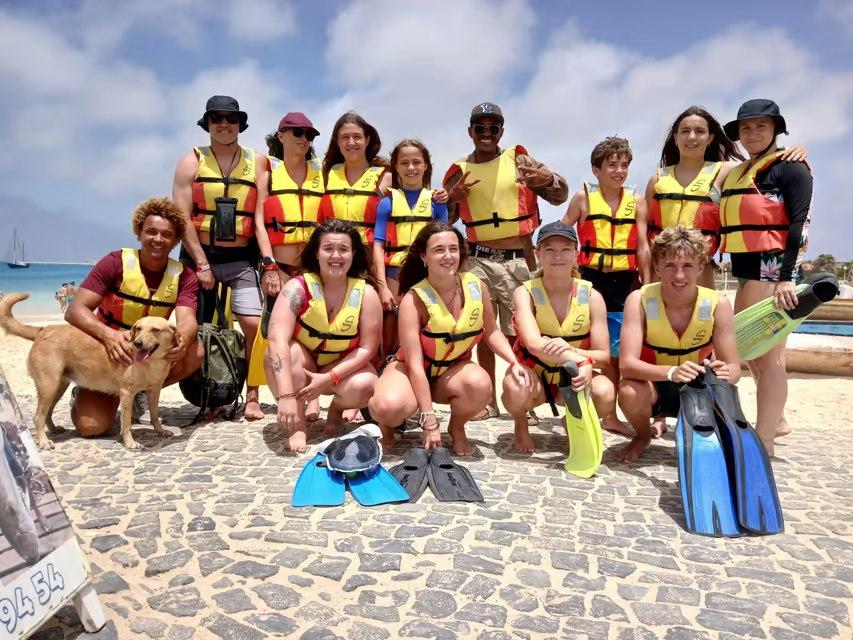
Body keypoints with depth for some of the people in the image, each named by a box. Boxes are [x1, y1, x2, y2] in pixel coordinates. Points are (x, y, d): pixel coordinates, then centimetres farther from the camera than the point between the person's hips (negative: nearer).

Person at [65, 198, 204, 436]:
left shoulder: (183, 276, -8)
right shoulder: (115, 263, -14)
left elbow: (187, 321, -23)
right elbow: (75, 311, -20)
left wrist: (182, 340, -48)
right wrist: (108, 335, -40)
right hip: (104, 353, -2)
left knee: (195, 352, -26)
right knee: (91, 426, -21)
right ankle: (85, 393, 16)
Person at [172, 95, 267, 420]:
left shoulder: (256, 161, 7)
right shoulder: (191, 162, 5)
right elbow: (182, 217, -3)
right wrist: (201, 263, -11)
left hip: (241, 259, 0)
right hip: (199, 256, 0)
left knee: (254, 324, -12)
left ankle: (252, 397, 1)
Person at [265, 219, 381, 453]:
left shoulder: (366, 293, -16)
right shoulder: (298, 287, -21)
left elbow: (367, 348, -16)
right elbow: (278, 340, -33)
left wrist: (329, 378, -27)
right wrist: (286, 395, -44)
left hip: (343, 368, 1)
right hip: (300, 367, 0)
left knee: (364, 387, -30)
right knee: (284, 352, -33)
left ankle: (337, 409, 6)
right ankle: (297, 427, -17)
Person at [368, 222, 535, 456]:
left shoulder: (476, 287, -12)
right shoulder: (413, 300, -24)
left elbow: (491, 331, 6)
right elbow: (415, 364, -26)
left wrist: (514, 363, -11)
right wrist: (429, 420, -28)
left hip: (453, 369, 3)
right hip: (411, 370, -3)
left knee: (480, 384, -33)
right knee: (389, 406, -36)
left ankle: (457, 428, 2)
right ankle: (387, 424, 6)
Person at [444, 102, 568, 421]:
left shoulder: (518, 159, 5)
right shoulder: (460, 170, 8)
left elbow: (560, 197, 8)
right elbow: (444, 219, 12)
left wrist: (551, 178, -13)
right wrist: (453, 197, -7)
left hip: (518, 260, -1)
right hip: (479, 261, 2)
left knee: (520, 332, 2)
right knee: (483, 332, 5)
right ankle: (489, 401, 18)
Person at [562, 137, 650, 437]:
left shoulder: (637, 201, 5)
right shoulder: (583, 197, 1)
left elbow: (642, 246, 4)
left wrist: (647, 286, 1)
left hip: (624, 282, 2)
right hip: (590, 279, -2)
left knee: (615, 351, 9)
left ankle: (610, 415, 23)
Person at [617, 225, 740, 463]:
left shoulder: (718, 305, -16)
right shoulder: (639, 300, -21)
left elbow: (734, 368, -16)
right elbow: (627, 364, -30)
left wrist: (726, 373, -41)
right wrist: (672, 372, -48)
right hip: (653, 386, -1)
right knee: (630, 392, -35)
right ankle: (642, 436, 3)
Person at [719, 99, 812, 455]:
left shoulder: (790, 167, -4)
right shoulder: (737, 174, 18)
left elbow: (800, 223, -13)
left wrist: (786, 277, -21)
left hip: (773, 267, -8)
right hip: (746, 269, 9)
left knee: (768, 355, -6)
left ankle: (764, 441, 1)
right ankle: (776, 421, 31)